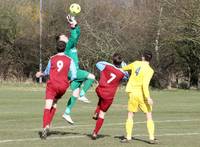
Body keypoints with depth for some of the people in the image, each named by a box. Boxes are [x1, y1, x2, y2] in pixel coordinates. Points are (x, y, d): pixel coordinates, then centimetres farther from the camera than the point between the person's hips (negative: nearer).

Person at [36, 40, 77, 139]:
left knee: (48, 106, -8)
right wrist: (69, 81, 15)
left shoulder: (52, 59, 2)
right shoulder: (69, 60, -1)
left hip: (52, 84, -1)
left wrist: (41, 74, 41)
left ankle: (45, 126, -28)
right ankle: (48, 124, 19)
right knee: (54, 103, 23)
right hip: (63, 86, 1)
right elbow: (74, 75, -7)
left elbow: (47, 72, 18)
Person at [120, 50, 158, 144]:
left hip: (132, 94, 4)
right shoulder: (149, 70, -12)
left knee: (130, 116, 13)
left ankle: (128, 137, 8)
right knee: (149, 116, 4)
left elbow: (125, 68, 21)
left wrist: (122, 69, 44)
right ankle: (152, 138, -2)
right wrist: (148, 98, -24)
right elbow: (145, 84, -22)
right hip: (142, 95, -3)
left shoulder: (136, 63, 1)